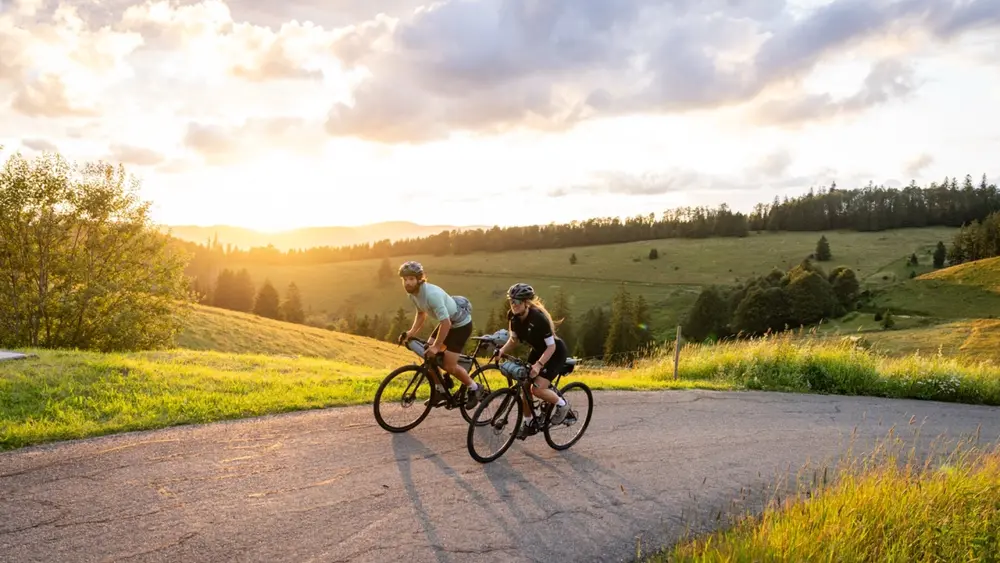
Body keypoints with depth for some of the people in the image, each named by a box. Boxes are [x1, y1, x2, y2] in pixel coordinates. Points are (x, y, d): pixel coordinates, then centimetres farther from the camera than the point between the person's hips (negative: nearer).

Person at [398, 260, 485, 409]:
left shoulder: (432, 294, -34)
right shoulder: (412, 293, -6)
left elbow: (446, 323, -33)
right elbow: (421, 313, 12)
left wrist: (436, 347, -29)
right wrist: (412, 332, -1)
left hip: (461, 324, -9)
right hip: (447, 322, 9)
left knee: (449, 365, -11)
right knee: (428, 356, 3)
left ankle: (475, 388, 10)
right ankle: (440, 390, 19)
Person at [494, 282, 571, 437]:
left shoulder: (538, 318, -33)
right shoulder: (514, 317, -13)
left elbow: (551, 346, -28)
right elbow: (514, 339, 1)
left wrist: (538, 364, -38)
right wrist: (502, 350, -17)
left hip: (555, 353, -7)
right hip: (537, 351, 7)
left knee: (538, 389, -21)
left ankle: (562, 405, 7)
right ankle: (529, 423, 20)